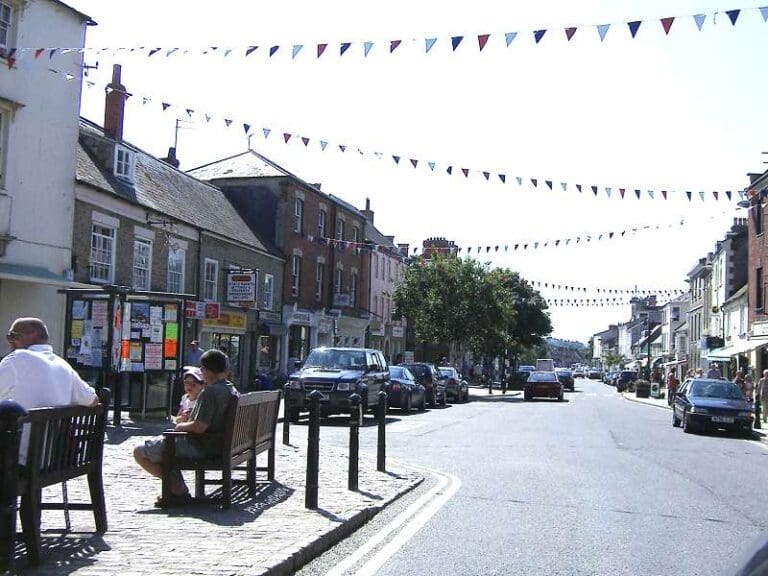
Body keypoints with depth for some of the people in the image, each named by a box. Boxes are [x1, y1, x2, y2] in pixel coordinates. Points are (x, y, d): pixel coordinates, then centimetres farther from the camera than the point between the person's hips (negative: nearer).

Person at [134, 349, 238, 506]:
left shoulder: (210, 392, -22)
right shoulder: (232, 390, 7)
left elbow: (199, 427, -27)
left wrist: (180, 426, -7)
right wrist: (186, 423, 16)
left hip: (199, 448, -10)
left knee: (139, 452, -1)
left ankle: (178, 489, -3)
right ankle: (180, 490, 19)